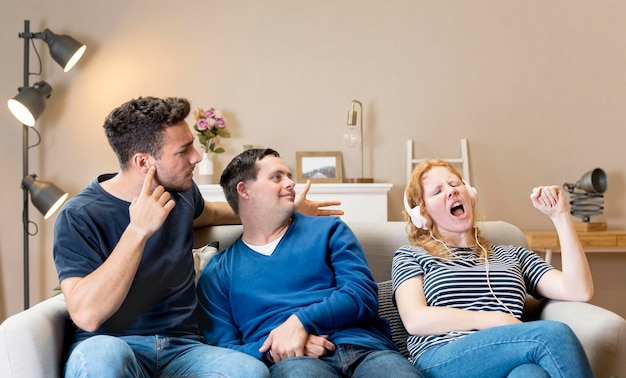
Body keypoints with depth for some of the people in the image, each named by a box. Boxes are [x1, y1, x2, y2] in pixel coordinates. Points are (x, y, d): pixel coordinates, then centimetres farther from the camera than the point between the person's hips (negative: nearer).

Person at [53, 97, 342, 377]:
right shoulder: (79, 216, -10)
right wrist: (137, 230, -23)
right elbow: (86, 315, -21)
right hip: (111, 348, -5)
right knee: (101, 355, -42)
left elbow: (208, 212, 35)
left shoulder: (181, 192, 8)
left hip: (182, 348, 5)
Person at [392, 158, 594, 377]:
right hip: (444, 360, -2)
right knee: (555, 335, -28)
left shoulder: (511, 256, 27)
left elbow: (579, 291, 14)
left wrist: (560, 216, 12)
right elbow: (415, 320, -1)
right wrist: (498, 321, -6)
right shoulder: (411, 257, 19)